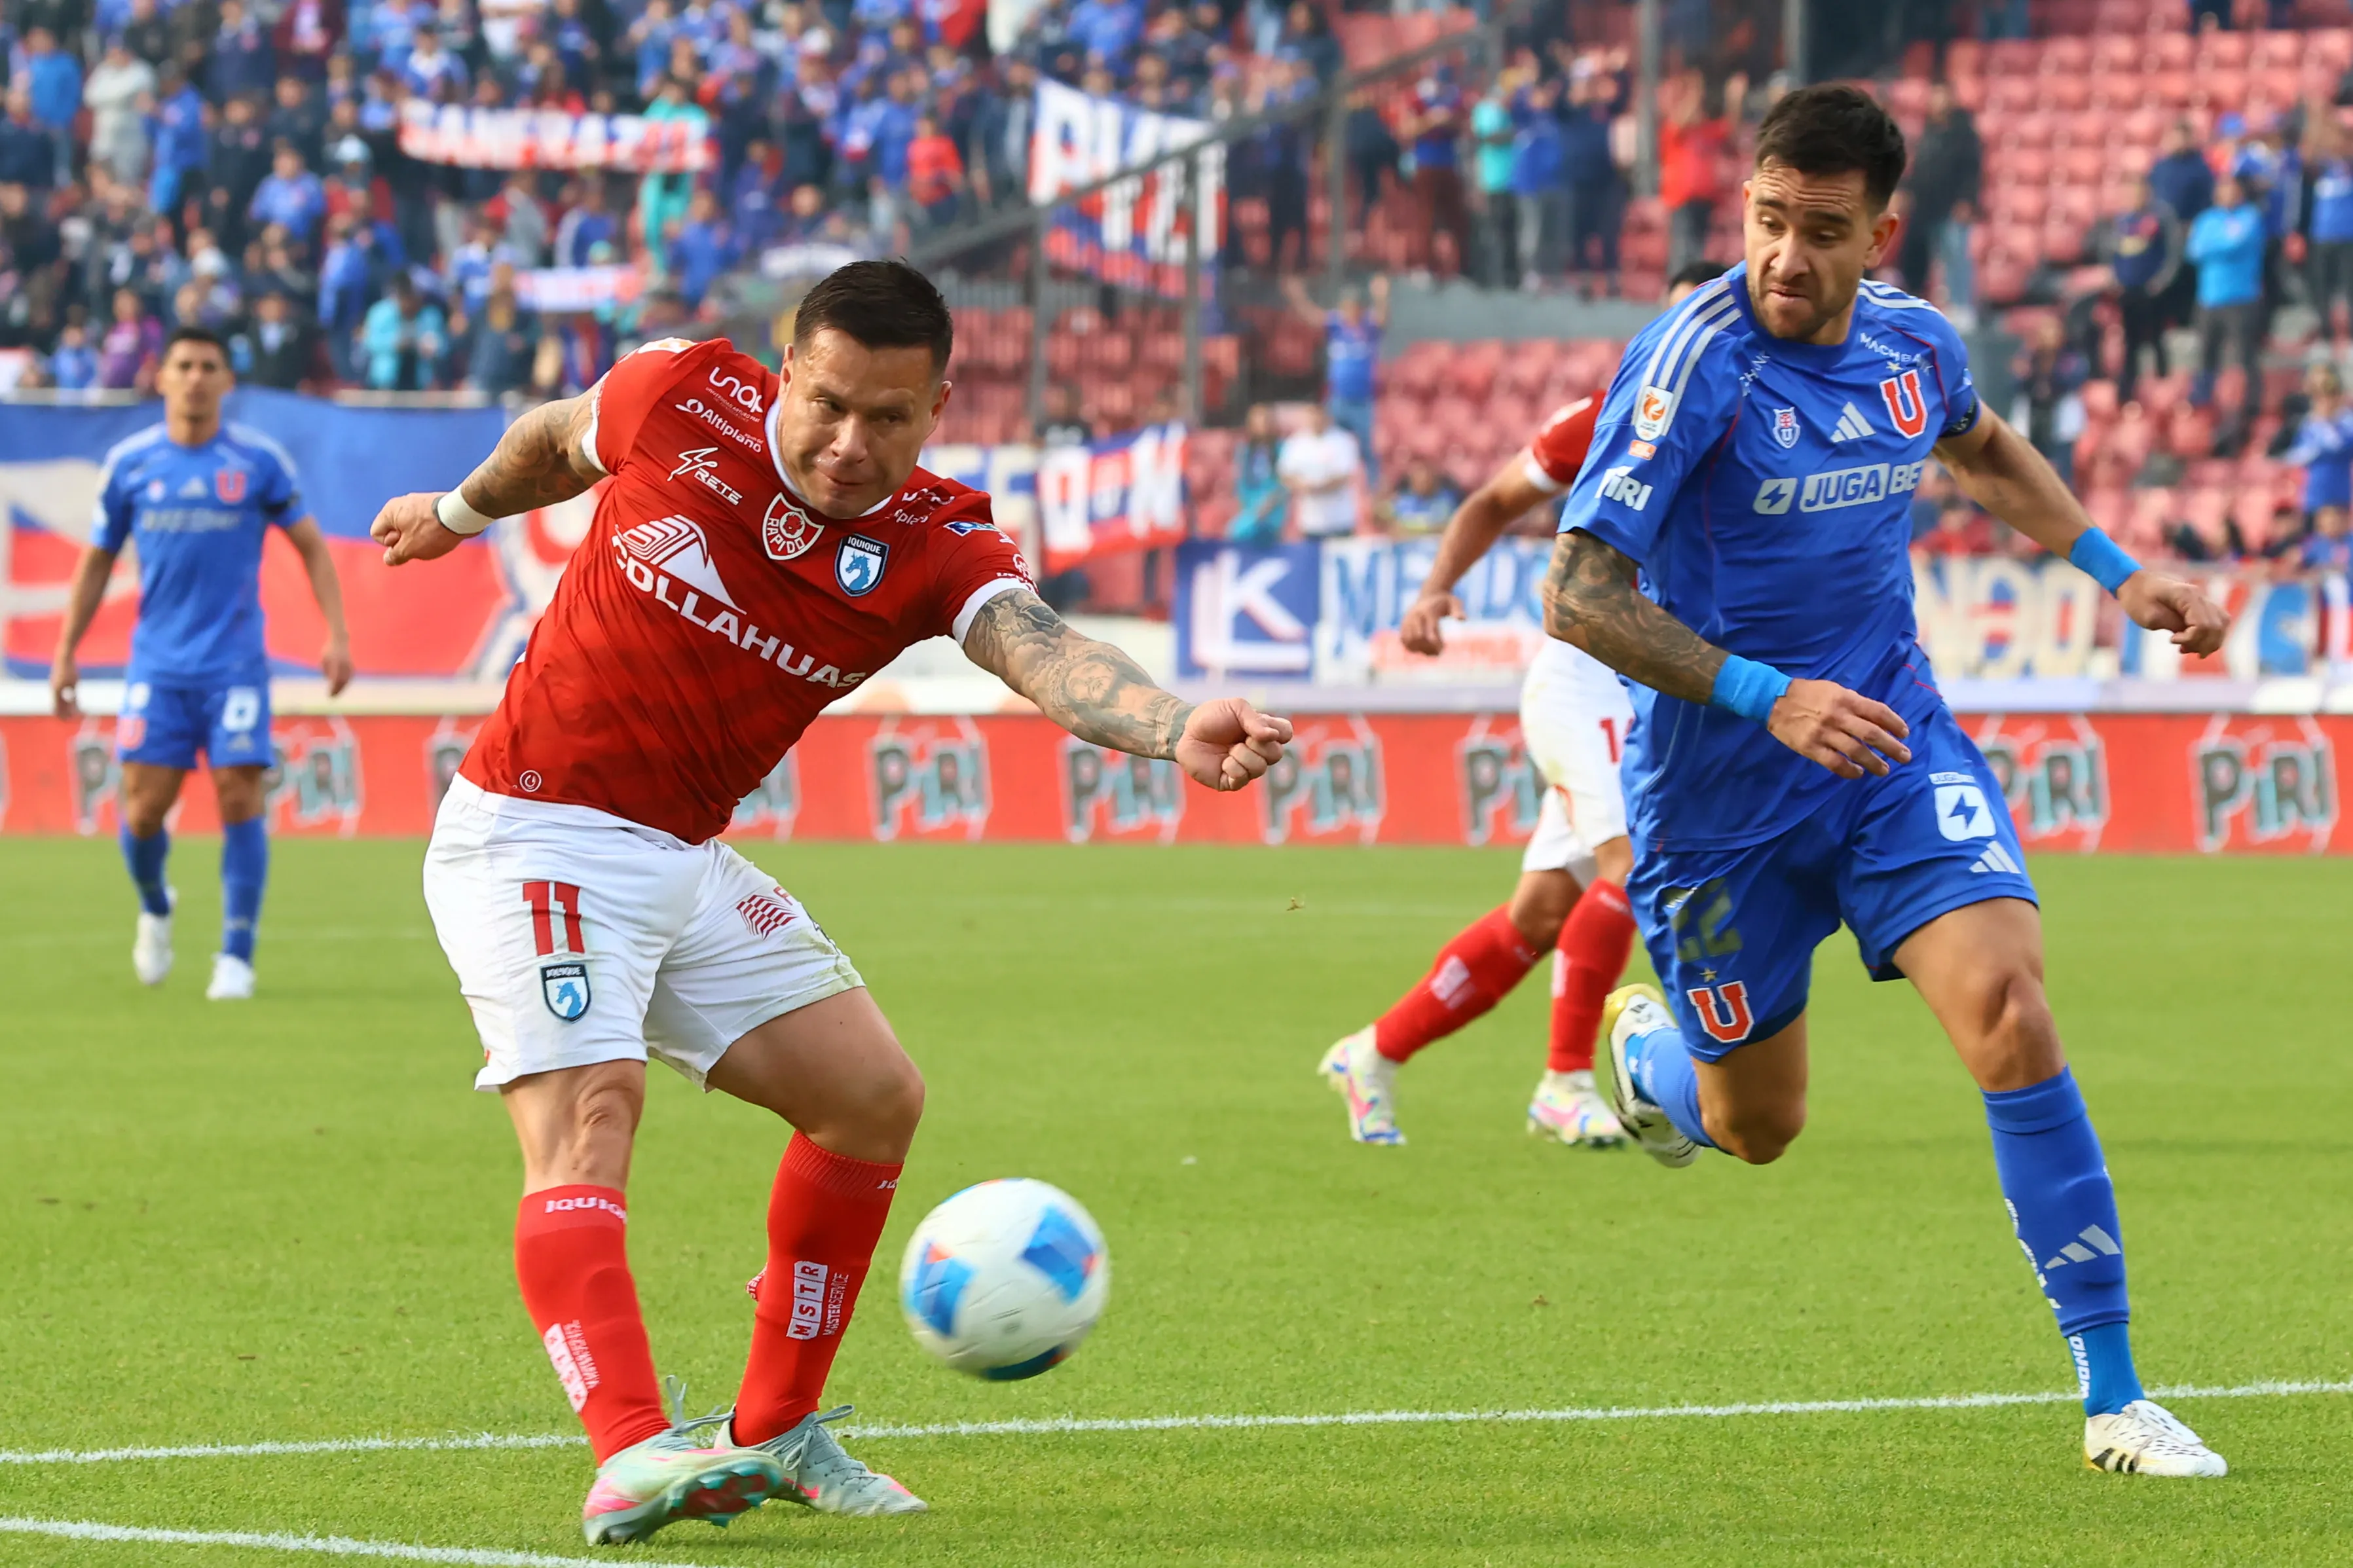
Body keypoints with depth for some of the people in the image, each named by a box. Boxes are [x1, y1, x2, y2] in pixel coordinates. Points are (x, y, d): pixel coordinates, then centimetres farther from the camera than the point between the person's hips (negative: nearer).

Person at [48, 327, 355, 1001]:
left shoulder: (259, 460, 0)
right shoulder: (129, 463, 4)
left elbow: (311, 546, 7)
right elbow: (97, 561, 13)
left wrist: (337, 635, -2)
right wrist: (65, 654, 10)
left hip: (235, 663, -1)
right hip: (158, 662, 1)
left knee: (240, 800, -8)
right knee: (145, 805, -5)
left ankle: (236, 956, 0)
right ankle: (154, 908, 26)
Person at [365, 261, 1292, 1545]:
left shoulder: (932, 547, -10)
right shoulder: (684, 401, -13)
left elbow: (1043, 655, -31)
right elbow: (554, 439, 12)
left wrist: (1177, 729, -51)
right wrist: (460, 512, 30)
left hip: (681, 861, 5)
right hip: (529, 833, -5)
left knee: (872, 1096, 3)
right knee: (586, 1116, -23)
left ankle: (772, 1431, 18)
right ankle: (629, 1456, -40)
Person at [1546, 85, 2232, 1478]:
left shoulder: (1915, 343, -3)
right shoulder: (1698, 361, -21)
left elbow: (1983, 448, 23)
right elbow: (1578, 593, -24)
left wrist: (2118, 571, 13)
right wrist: (1764, 698, -34)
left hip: (1892, 737, 3)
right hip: (1721, 786, -3)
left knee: (2010, 1011, -20)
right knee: (1756, 1127, 11)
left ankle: (2114, 1396, -15)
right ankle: (1646, 1042, 51)